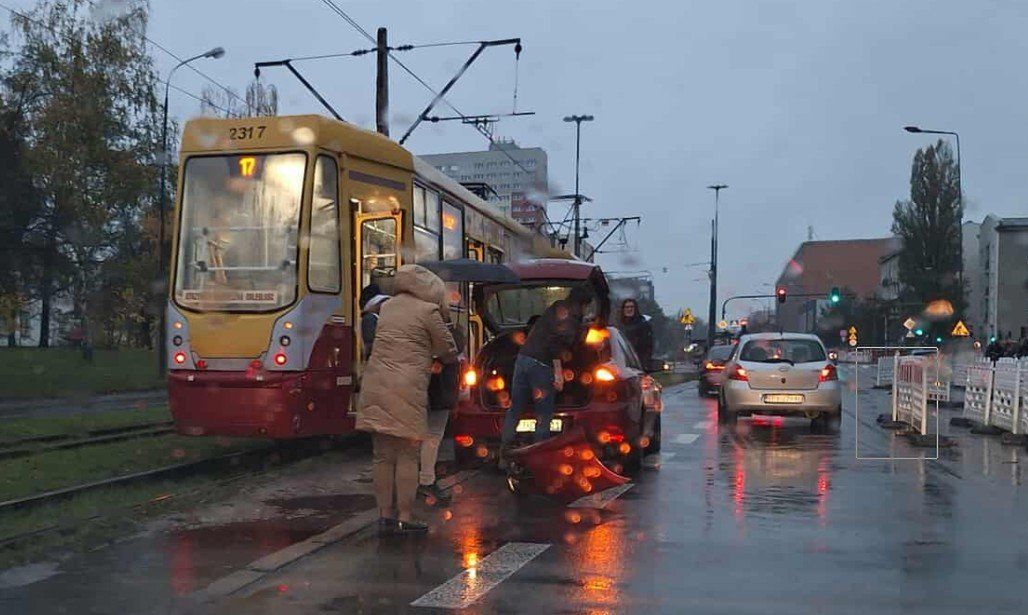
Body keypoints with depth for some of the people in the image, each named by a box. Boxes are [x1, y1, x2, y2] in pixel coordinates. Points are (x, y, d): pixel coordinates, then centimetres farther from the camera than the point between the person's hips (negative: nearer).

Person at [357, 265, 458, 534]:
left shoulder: (387, 306, 16)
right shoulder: (428, 311, -2)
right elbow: (447, 351, 4)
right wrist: (454, 358, 26)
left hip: (375, 385, 6)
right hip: (407, 389, -6)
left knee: (382, 455, 10)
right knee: (407, 456, 1)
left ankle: (385, 514, 14)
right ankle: (404, 517, 3)